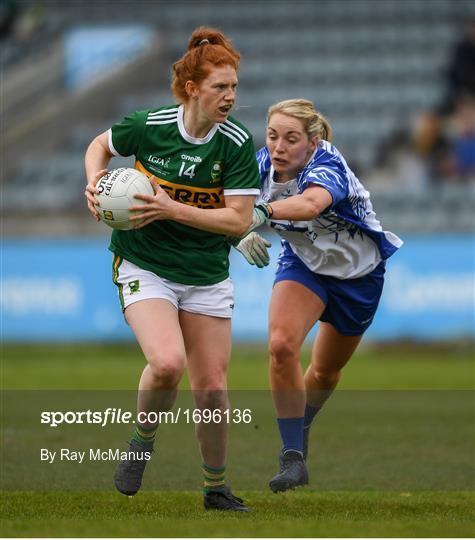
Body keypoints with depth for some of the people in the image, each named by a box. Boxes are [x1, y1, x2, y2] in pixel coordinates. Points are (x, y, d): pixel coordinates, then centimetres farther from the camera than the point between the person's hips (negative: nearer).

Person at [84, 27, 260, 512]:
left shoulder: (238, 144, -11)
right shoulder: (147, 125, -11)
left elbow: (238, 219, -14)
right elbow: (100, 145, 10)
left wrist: (171, 208, -23)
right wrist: (95, 182, -10)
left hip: (207, 277, 2)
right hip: (144, 267, -2)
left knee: (212, 388, 1)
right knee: (167, 363, -26)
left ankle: (216, 488, 21)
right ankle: (142, 440, 4)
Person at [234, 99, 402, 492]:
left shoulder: (327, 167, -38)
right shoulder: (262, 164, -21)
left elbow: (311, 203, -60)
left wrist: (261, 212, -77)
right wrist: (245, 234, -42)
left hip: (358, 271, -2)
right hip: (303, 264, 2)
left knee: (327, 370, 16)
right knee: (282, 345, -25)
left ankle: (300, 430, 48)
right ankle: (293, 458, -18)